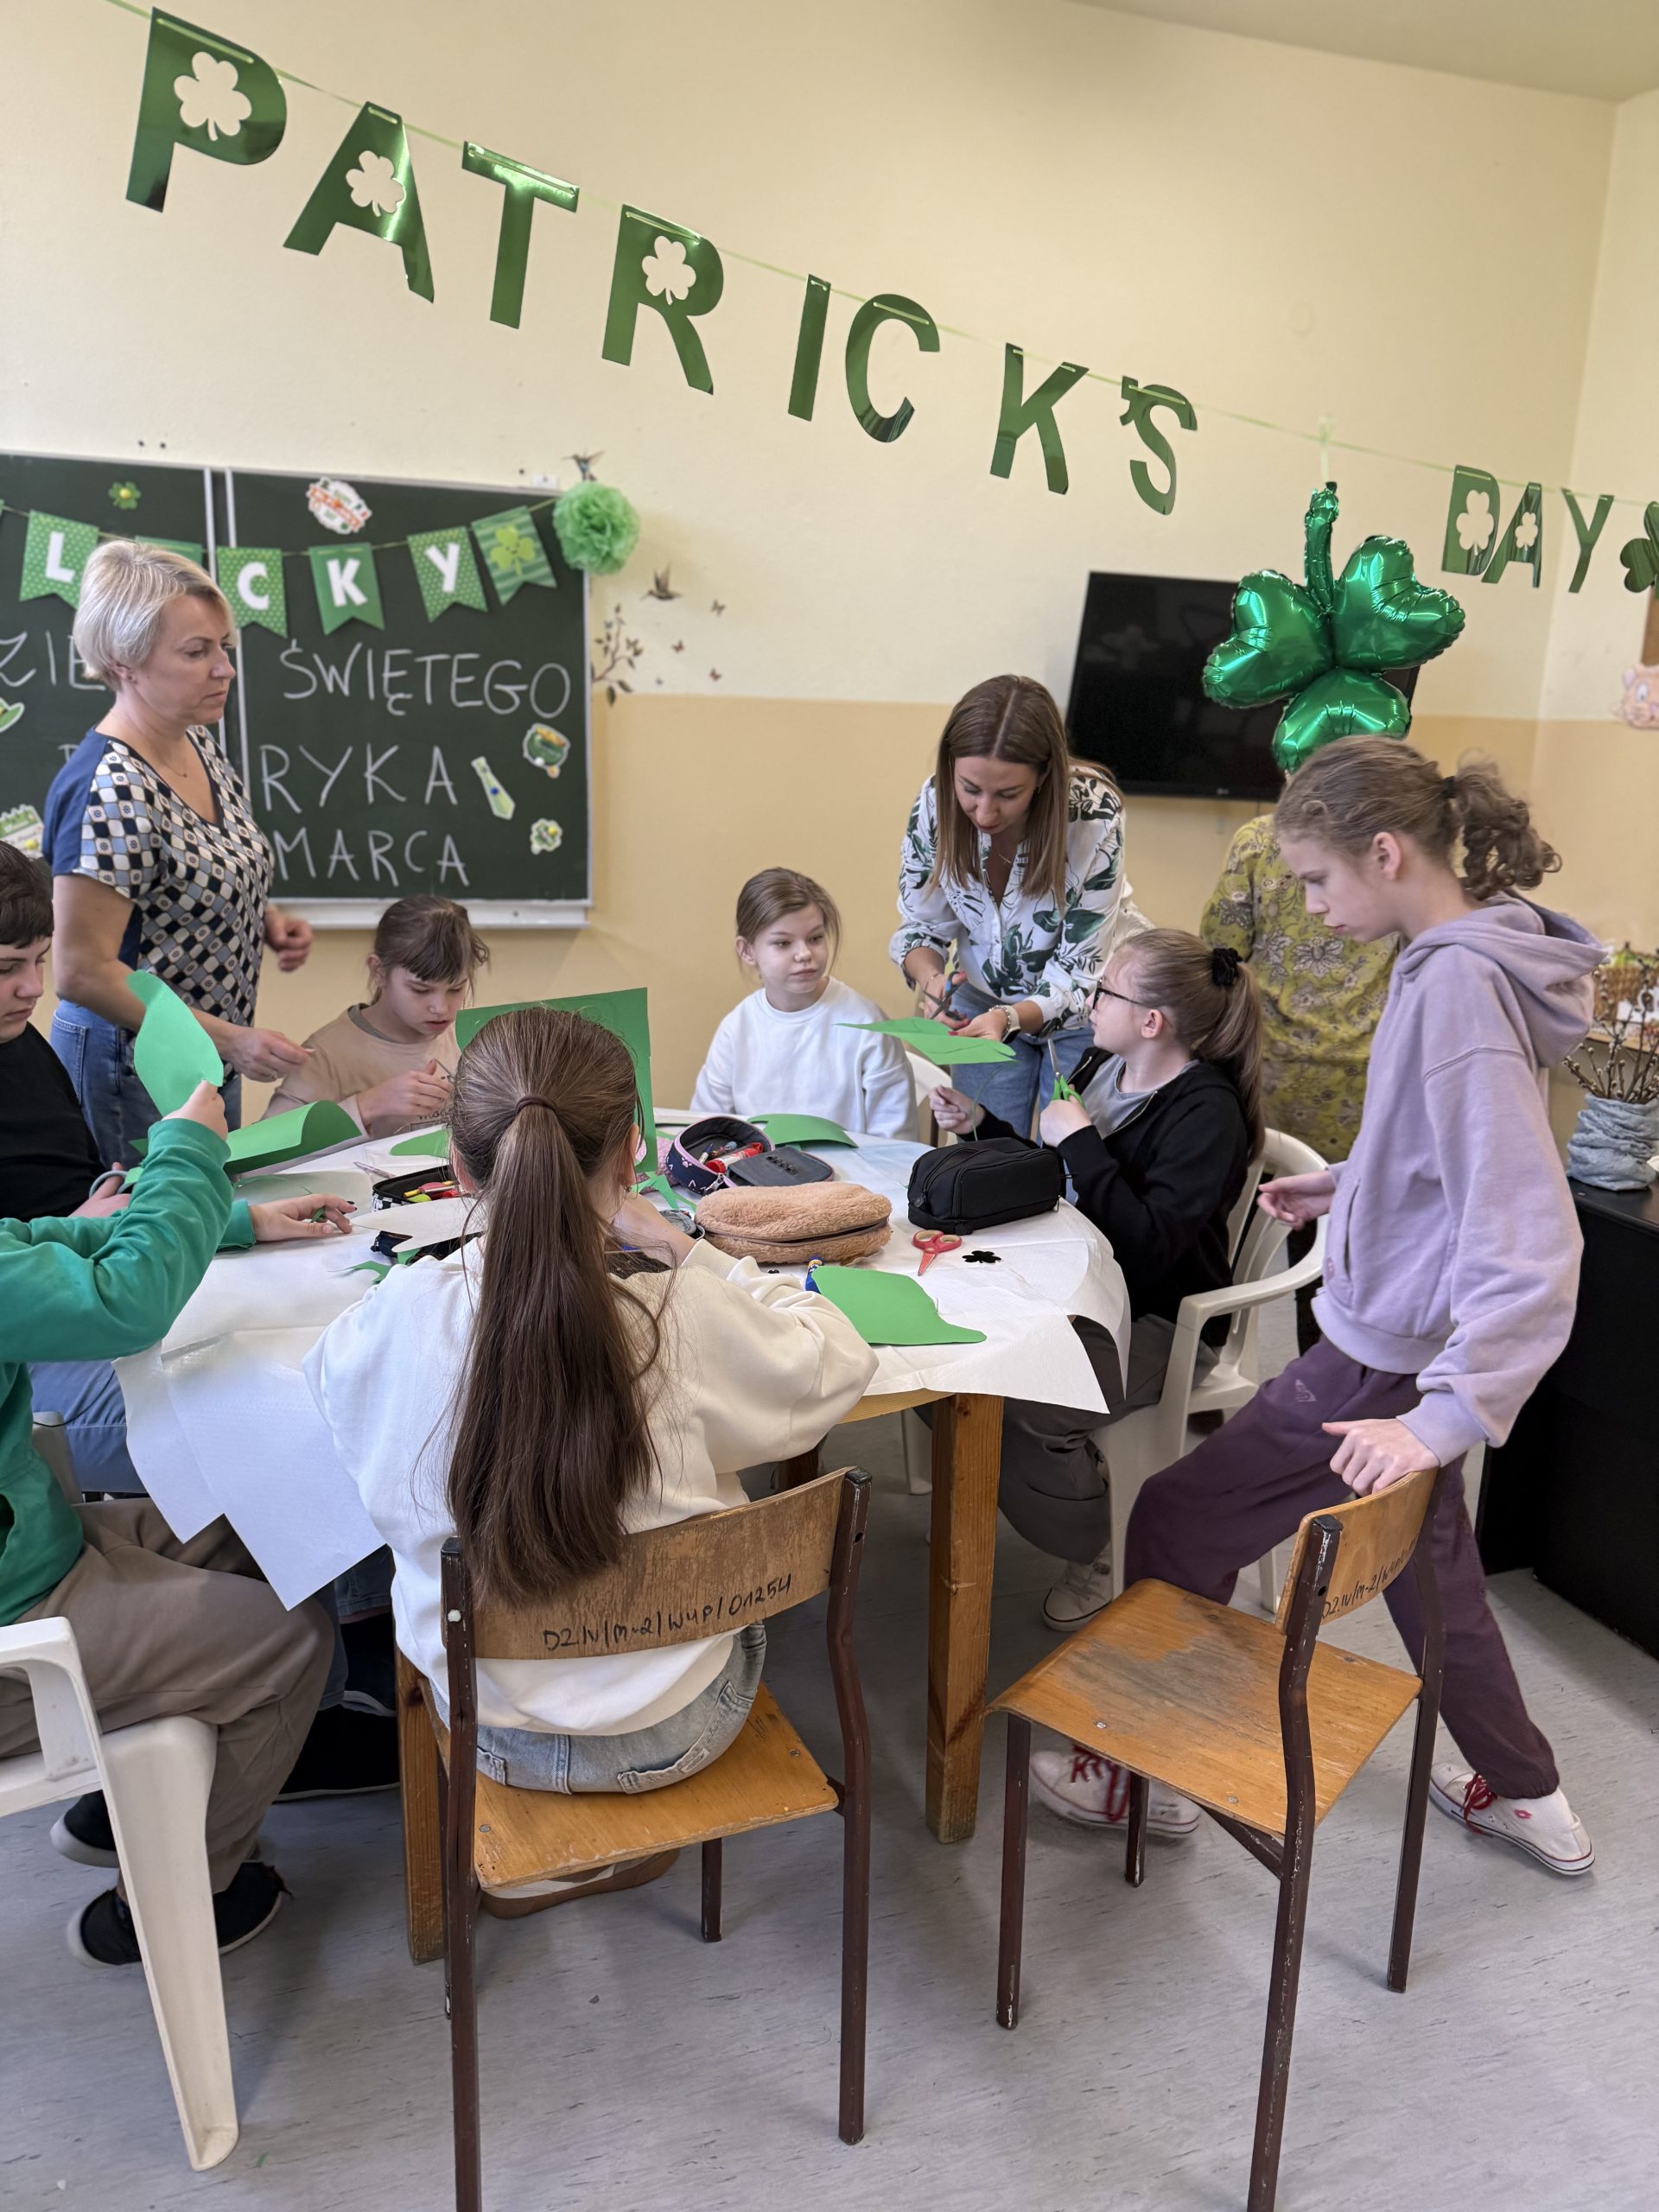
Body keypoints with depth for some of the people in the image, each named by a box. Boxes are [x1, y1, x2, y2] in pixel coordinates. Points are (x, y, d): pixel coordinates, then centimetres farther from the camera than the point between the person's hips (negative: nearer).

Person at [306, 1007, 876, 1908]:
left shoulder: (402, 1315, -23)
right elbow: (838, 1358, -5)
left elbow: (326, 1367, 3)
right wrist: (678, 1250, -2)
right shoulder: (686, 1312, -27)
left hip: (494, 1733, 2)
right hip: (678, 1730, -1)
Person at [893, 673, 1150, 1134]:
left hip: (1089, 1007, -2)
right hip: (983, 1001, 3)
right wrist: (928, 976, -29)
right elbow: (920, 925, -7)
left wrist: (1009, 1018, -41)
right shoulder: (934, 803, -20)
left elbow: (1080, 973, -24)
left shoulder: (1093, 815, -29)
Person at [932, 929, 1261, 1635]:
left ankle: (1099, 1556, 1)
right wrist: (981, 1124, 7)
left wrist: (1080, 1142, -27)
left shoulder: (1206, 1113, -19)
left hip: (1154, 1318, -8)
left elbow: (1148, 1247, -30)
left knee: (1020, 1405, -29)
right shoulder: (1100, 1067, 5)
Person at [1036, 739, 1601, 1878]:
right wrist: (1350, 1184, 11)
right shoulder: (1457, 958, 3)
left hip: (1386, 1361, -10)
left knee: (1179, 1522, 6)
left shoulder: (1457, 988, -26)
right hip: (1415, 1344, 10)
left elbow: (1529, 1238, -31)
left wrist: (1451, 1413, -33)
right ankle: (1527, 1795, 46)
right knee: (1426, 1560, 27)